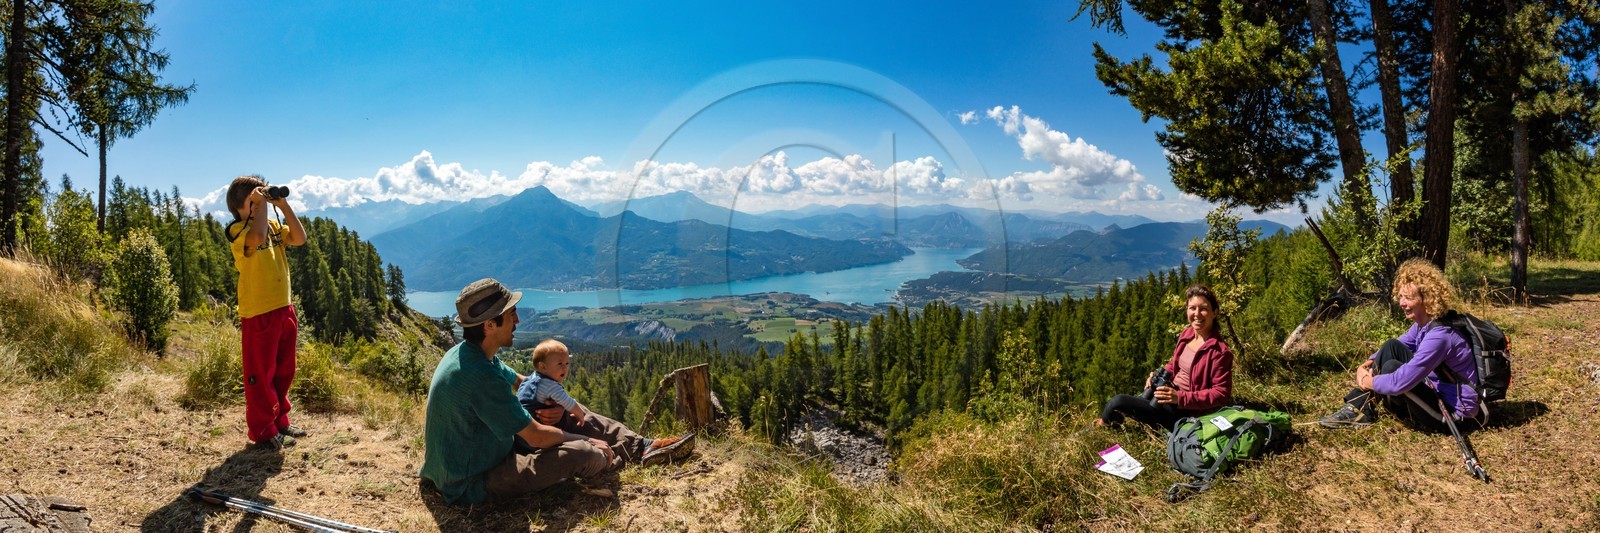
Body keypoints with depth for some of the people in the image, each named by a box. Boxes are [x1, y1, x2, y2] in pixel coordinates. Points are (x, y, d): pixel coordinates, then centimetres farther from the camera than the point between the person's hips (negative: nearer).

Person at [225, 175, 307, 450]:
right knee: (261, 375, 3)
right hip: (258, 315, -7)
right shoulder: (237, 230, -12)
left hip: (284, 310, 7)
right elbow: (257, 237, -33)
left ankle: (280, 422, 30)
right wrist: (259, 204, -21)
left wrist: (283, 205, -4)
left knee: (283, 371, 17)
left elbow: (300, 238, -1)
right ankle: (263, 431, 14)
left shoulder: (273, 226, 10)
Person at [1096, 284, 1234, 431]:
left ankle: (1104, 423, 13)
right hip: (1171, 391, 8)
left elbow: (1221, 394, -19)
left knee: (1118, 402, -13)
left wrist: (1180, 397, -26)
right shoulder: (1186, 335, 3)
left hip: (1184, 411, -8)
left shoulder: (1220, 352, -20)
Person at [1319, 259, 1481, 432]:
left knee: (1392, 367, -22)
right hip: (1438, 391, 9)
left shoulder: (1440, 335, -29)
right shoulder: (1422, 323, 0)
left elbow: (1400, 383, -33)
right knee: (1392, 346, 0)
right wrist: (1366, 366, -5)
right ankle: (1358, 409, -2)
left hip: (1455, 414, -9)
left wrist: (1368, 382, -14)